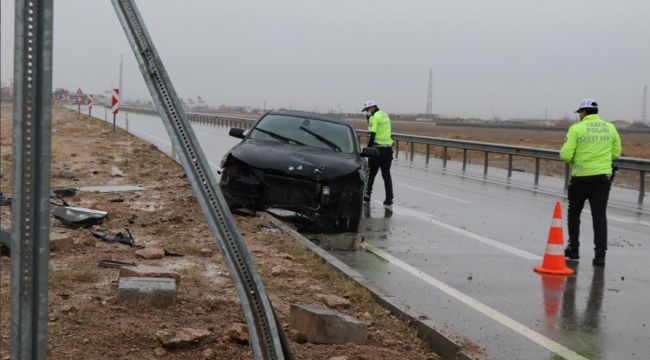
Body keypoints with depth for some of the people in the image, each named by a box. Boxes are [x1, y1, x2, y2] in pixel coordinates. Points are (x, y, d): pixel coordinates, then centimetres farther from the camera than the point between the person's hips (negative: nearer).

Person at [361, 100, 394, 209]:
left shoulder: (375, 117, -9)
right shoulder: (385, 115, 15)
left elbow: (372, 134, -15)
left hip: (378, 149, -7)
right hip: (388, 149, 7)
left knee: (371, 173, 7)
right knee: (387, 175, 7)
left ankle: (367, 195, 14)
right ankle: (389, 201, 2)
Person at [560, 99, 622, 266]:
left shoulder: (576, 129, -8)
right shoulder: (610, 128, 5)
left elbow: (566, 155, -12)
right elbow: (616, 153, 10)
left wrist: (568, 156, 11)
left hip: (581, 176, -3)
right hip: (604, 176, 3)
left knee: (574, 213, 15)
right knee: (600, 215, 3)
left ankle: (573, 249, 22)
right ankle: (600, 254, -5)